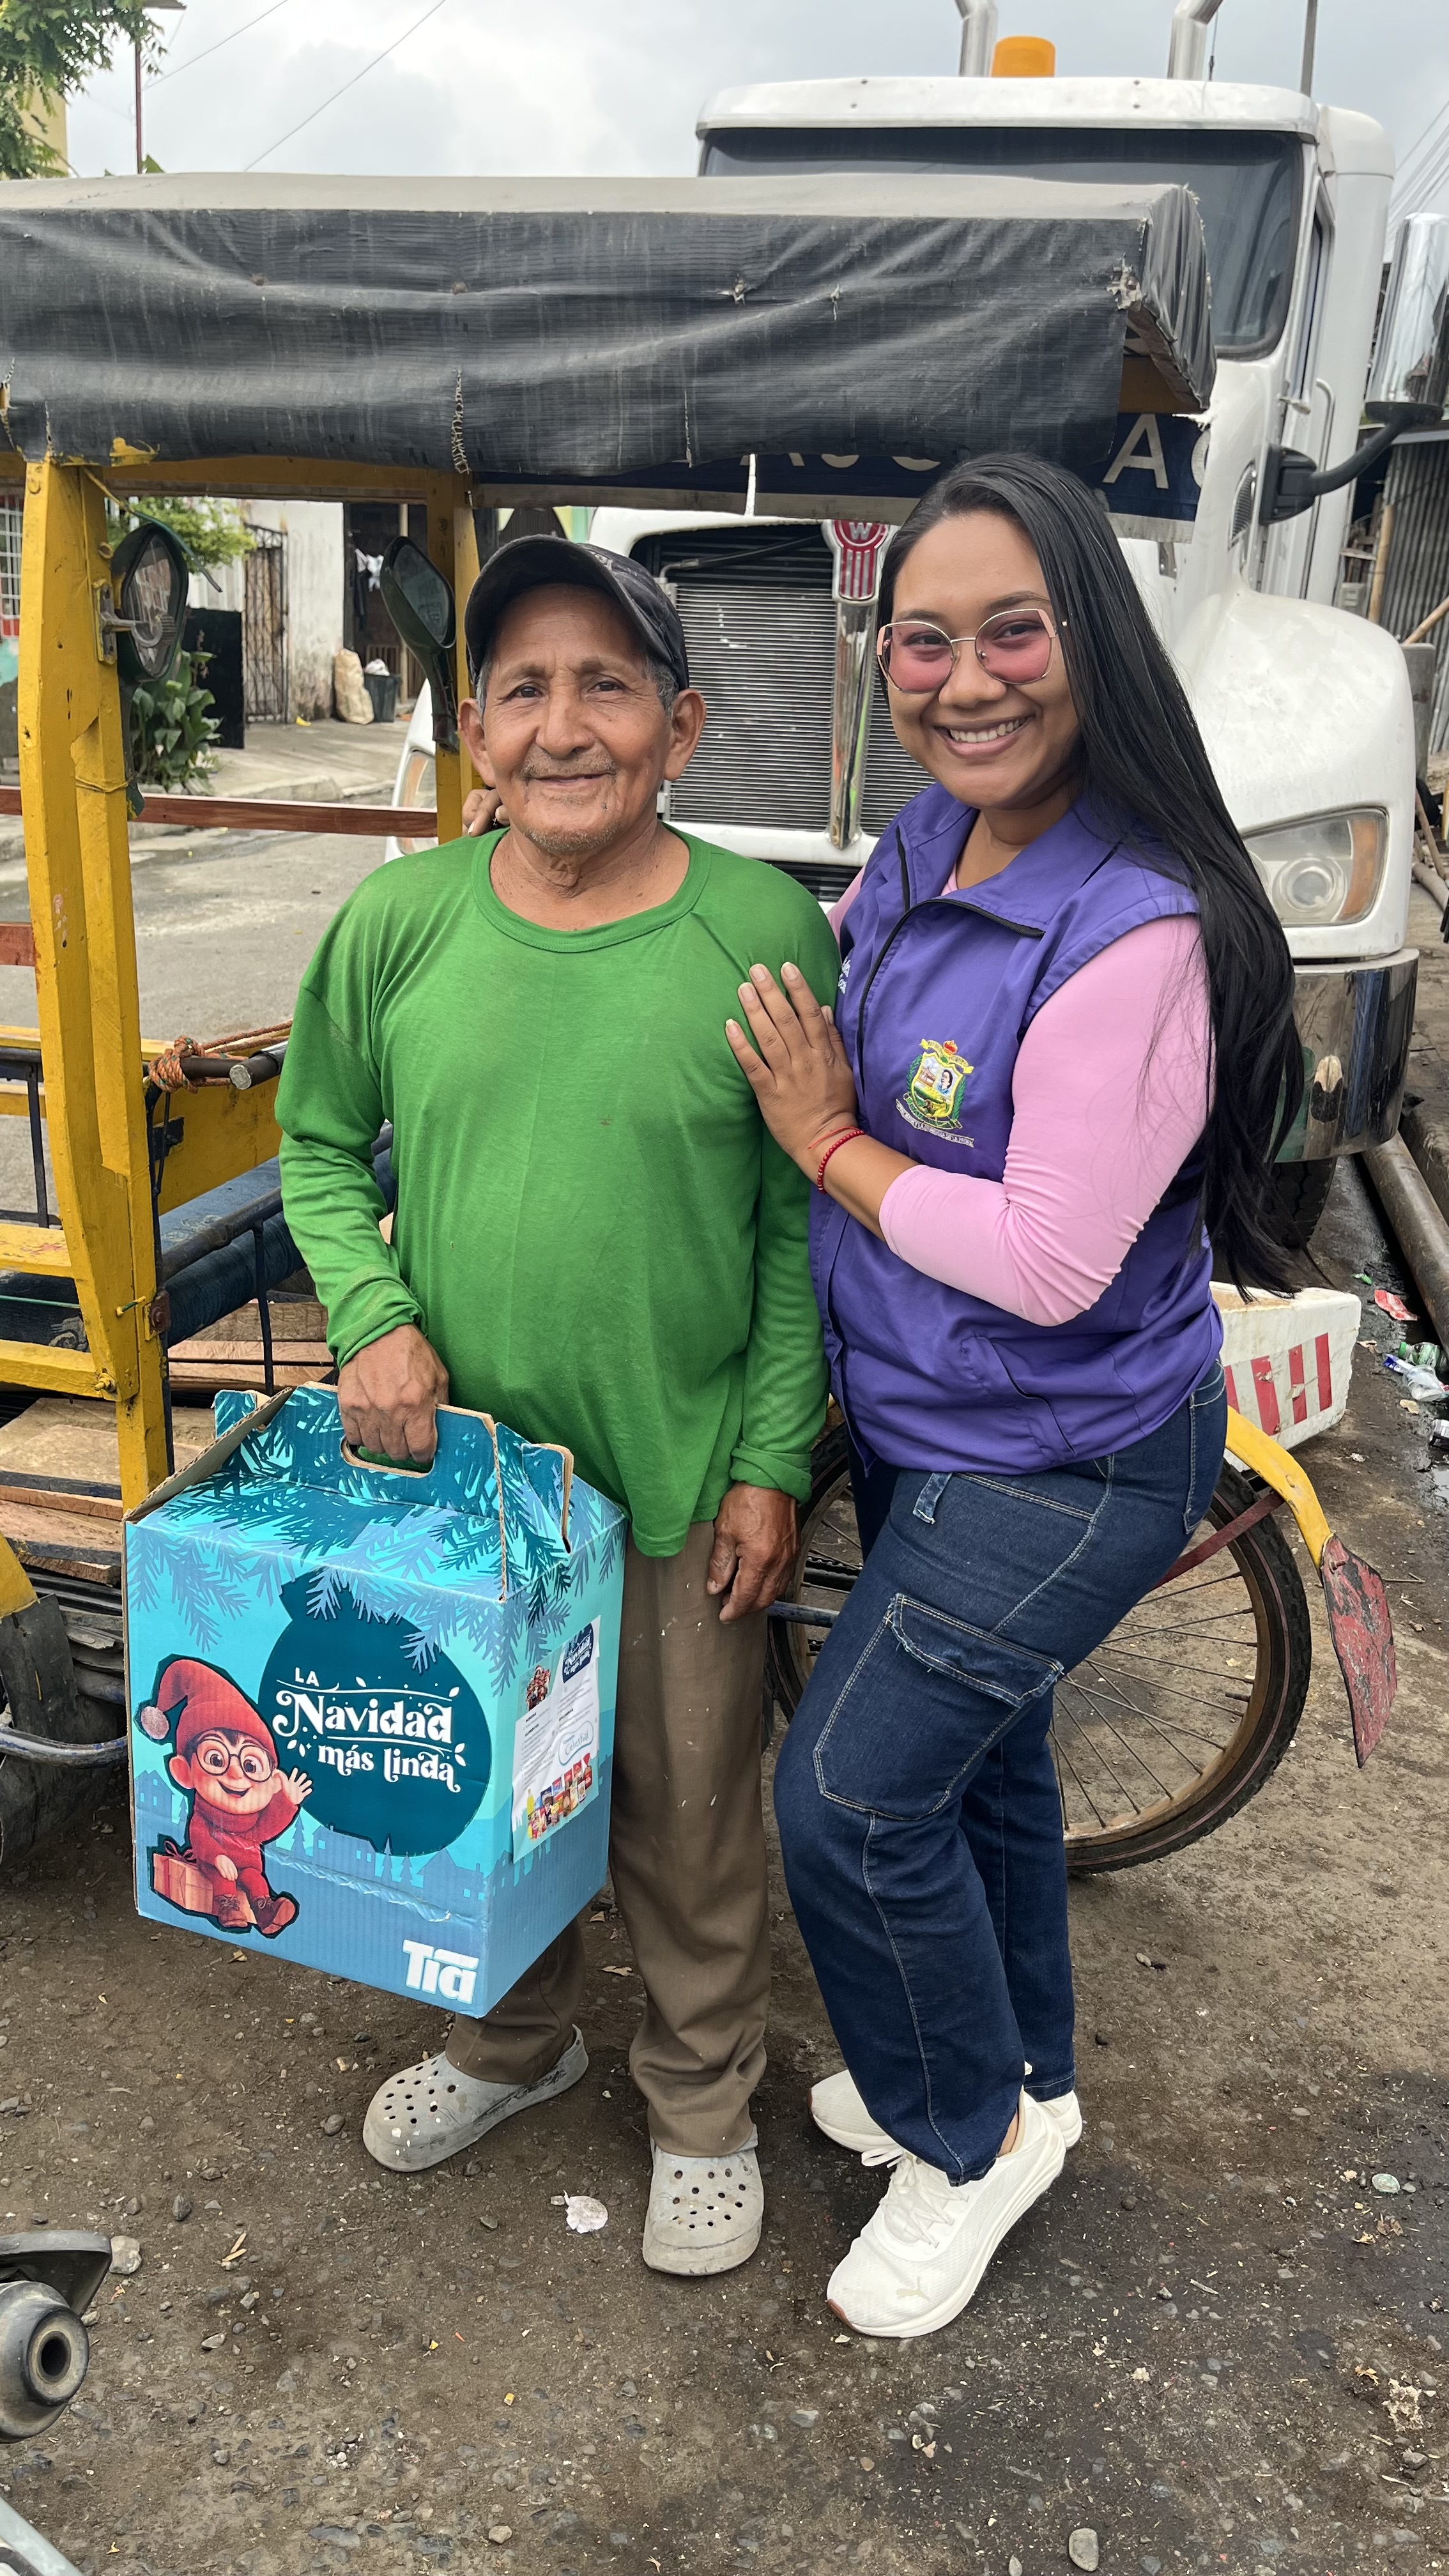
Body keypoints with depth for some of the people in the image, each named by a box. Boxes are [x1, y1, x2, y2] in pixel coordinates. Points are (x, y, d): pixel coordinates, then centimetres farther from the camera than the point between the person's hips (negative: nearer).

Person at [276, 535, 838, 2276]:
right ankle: (518, 2038, 51)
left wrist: (772, 1460, -7)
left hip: (680, 1480, -2)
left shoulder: (765, 932, -12)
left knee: (689, 1813, 14)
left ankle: (702, 2102, 42)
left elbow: (802, 1223, -6)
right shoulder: (398, 922, -5)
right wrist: (373, 1318, -9)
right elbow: (320, 1146, 8)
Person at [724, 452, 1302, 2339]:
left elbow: (1050, 1263, -28)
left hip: (1059, 1465, -8)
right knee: (980, 1753, 23)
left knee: (851, 1798, -1)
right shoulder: (922, 846, -1)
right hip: (920, 1426, 8)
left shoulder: (1139, 938, -28)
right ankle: (1019, 2077, 49)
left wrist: (830, 1142, -18)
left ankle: (966, 2147, 28)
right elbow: (850, 1046, 18)